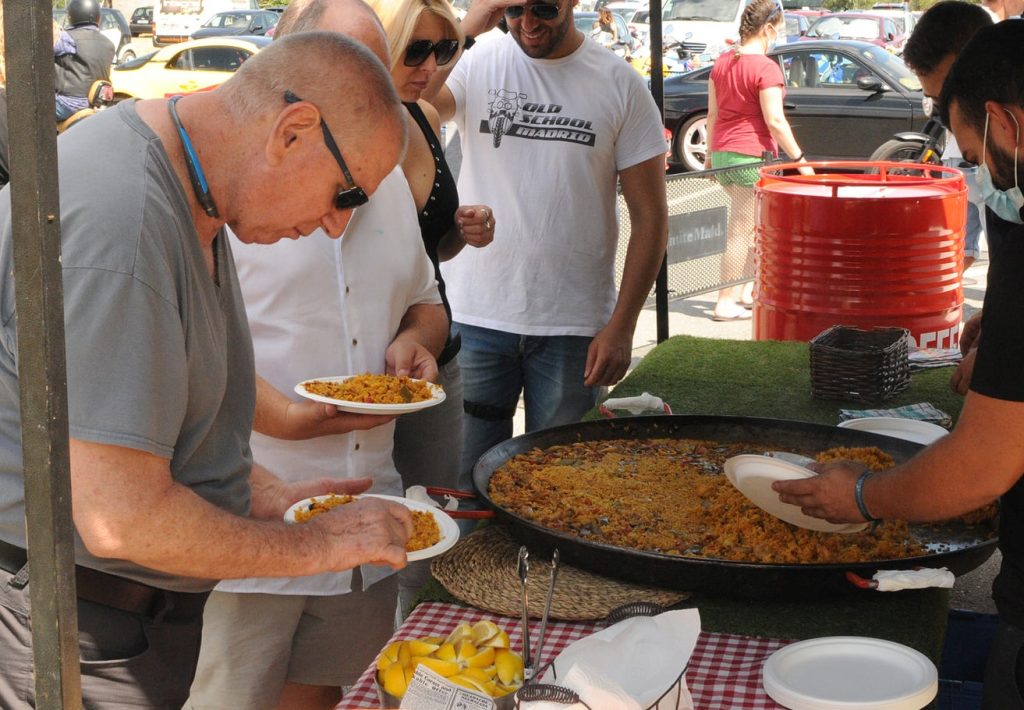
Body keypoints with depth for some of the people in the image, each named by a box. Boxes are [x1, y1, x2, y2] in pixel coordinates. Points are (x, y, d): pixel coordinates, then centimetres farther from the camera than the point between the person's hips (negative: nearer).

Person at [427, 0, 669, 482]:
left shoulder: (620, 84, -1)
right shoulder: (475, 63, 0)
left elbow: (650, 216, 0)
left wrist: (621, 326, -6)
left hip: (574, 328, 0)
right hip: (474, 316, 1)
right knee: (467, 476, 10)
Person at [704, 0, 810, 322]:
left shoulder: (722, 62, 9)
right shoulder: (766, 68, -14)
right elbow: (775, 121, -18)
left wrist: (710, 153, 22)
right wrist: (799, 159, -13)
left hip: (722, 152, 8)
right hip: (751, 154, -8)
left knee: (752, 224, 22)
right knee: (741, 232, -2)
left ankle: (746, 290, 27)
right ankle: (725, 303, 1)